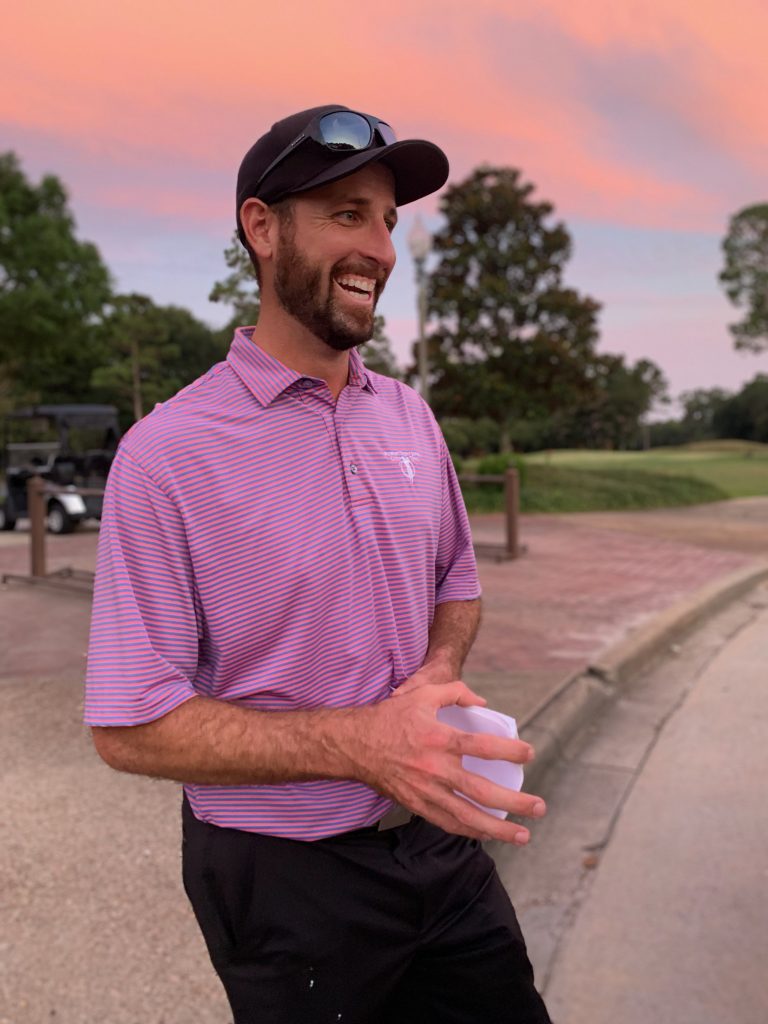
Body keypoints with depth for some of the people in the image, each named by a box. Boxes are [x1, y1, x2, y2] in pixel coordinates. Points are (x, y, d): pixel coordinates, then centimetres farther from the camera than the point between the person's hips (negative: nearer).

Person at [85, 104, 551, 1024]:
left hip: (439, 840, 5)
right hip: (285, 879, -5)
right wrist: (359, 742, -27)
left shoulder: (408, 415, 1)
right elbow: (129, 726, -17)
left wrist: (437, 672, -9)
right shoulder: (168, 451, -17)